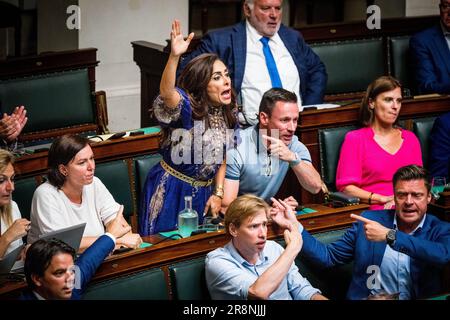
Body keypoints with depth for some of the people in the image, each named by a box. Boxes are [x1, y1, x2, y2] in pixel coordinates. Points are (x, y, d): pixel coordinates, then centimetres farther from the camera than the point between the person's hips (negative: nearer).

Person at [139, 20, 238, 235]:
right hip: (171, 191, -6)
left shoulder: (228, 115, 1)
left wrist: (218, 193, 2)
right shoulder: (188, 108, -19)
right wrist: (174, 56, -57)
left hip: (203, 192, 6)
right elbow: (166, 92, -42)